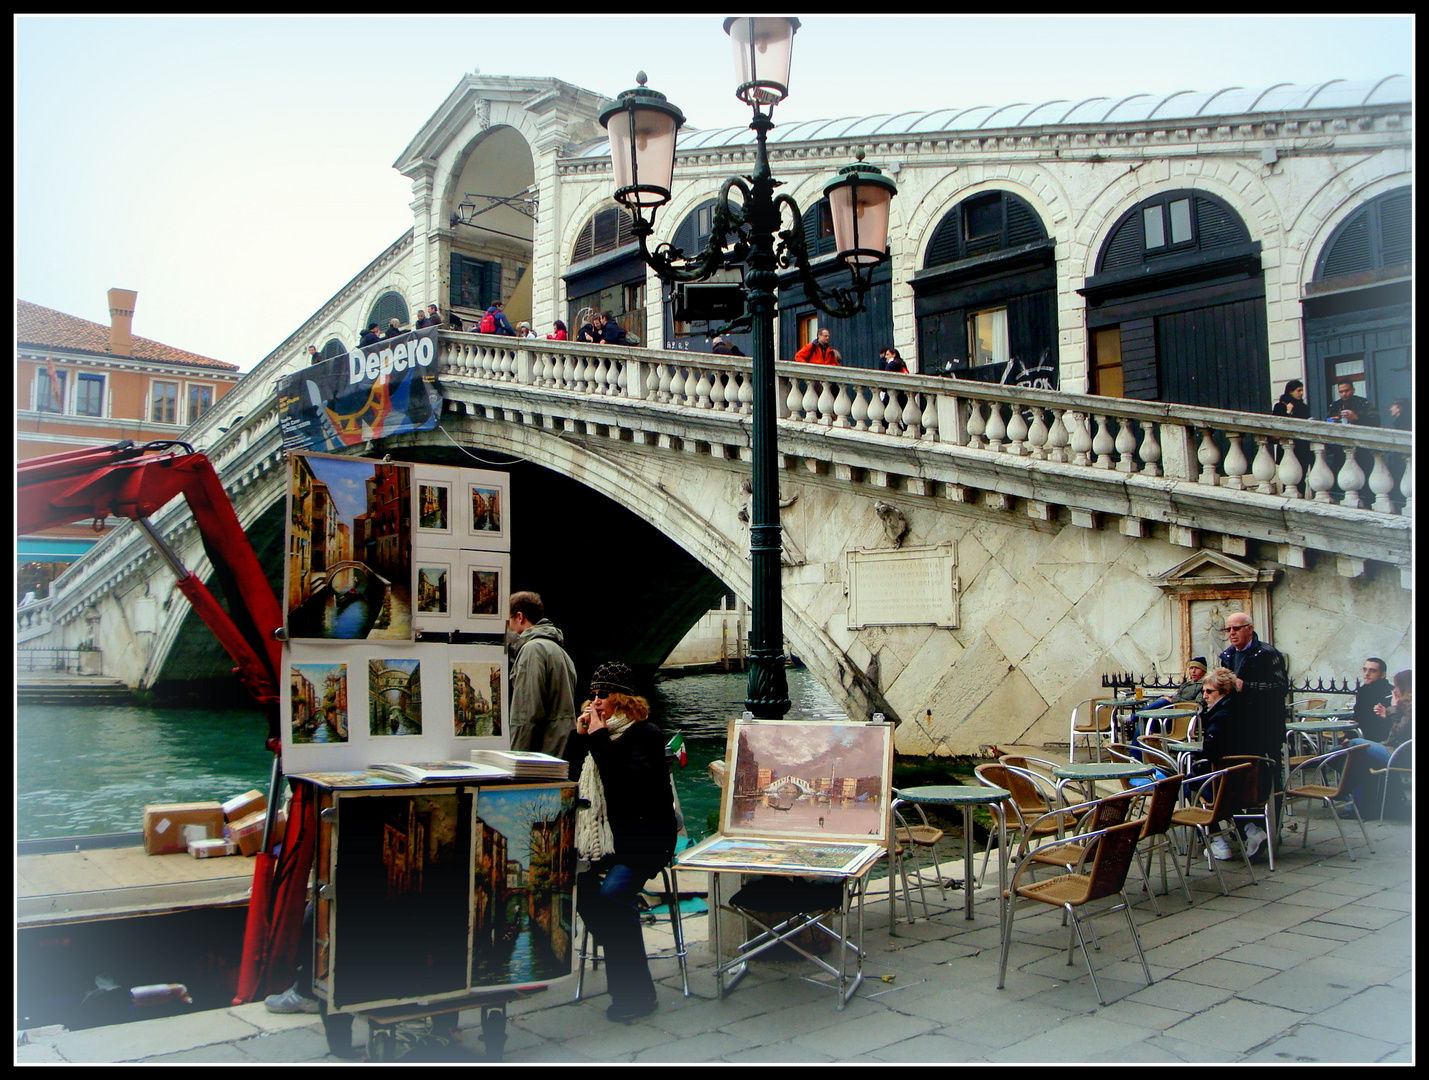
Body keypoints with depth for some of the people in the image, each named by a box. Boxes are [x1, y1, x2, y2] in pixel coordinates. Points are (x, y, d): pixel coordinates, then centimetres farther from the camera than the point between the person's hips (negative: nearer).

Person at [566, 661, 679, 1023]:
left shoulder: (646, 735, -5)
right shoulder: (593, 732, 15)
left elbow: (630, 782, -22)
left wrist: (600, 740, -18)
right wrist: (580, 737, 0)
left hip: (642, 838, -6)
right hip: (600, 838, 6)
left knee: (613, 893, -29)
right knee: (579, 885, -22)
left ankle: (636, 993, -18)